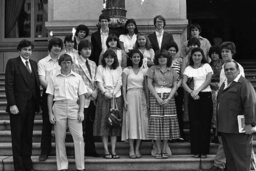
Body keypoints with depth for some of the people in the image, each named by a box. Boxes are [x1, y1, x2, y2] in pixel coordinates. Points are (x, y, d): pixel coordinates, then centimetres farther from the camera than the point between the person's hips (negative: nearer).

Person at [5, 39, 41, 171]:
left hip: (31, 106, 5)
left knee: (28, 136, 11)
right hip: (17, 106, -5)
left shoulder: (34, 64, 13)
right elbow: (9, 85, -8)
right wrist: (12, 104, -15)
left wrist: (38, 103, 4)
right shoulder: (12, 63, -3)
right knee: (17, 136, 5)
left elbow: (37, 84, 12)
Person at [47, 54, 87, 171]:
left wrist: (81, 111, -2)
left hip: (74, 108, 0)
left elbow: (81, 96, 8)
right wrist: (50, 113, 0)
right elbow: (50, 96, 6)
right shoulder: (54, 78, 7)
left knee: (78, 137, -4)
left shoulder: (77, 78, 9)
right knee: (60, 138, 3)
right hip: (59, 107, 0)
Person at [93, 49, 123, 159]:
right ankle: (106, 151, -3)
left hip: (116, 96, 2)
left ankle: (113, 150, 1)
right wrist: (105, 92, -16)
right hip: (104, 97, -2)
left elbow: (119, 83, 5)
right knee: (104, 122, -5)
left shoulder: (118, 69, 14)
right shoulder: (100, 68, 10)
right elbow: (99, 82, -1)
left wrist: (114, 93, -11)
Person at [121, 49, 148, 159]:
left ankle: (137, 149, 6)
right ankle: (131, 149, -3)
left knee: (141, 122, 0)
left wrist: (147, 100, 3)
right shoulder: (126, 70, 3)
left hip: (141, 97, 3)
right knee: (131, 122, -6)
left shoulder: (143, 71, 11)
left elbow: (145, 87, 11)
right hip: (130, 96, -3)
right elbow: (124, 87, -1)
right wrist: (125, 100, -10)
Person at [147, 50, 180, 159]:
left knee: (167, 122, -2)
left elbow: (175, 86, 7)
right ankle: (158, 151, 0)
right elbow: (149, 84, 0)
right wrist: (157, 97, -10)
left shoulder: (172, 71, 12)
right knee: (156, 121, -7)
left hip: (169, 97, 2)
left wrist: (169, 98, -7)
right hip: (155, 96, -2)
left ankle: (165, 150, 4)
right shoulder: (153, 69, 7)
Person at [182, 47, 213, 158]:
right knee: (194, 123, -1)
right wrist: (191, 92, -18)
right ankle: (195, 151, 6)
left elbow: (208, 80, -5)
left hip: (206, 96, -1)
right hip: (193, 97, 1)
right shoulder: (188, 69, 10)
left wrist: (197, 90, -16)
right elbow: (183, 82, -2)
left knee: (205, 123, -2)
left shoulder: (206, 66, 8)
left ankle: (204, 151, 5)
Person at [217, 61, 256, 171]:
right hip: (224, 129, 9)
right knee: (229, 159, 16)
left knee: (240, 159, -3)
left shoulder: (244, 84, -11)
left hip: (238, 130, -9)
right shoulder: (224, 85, 18)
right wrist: (219, 125, 23)